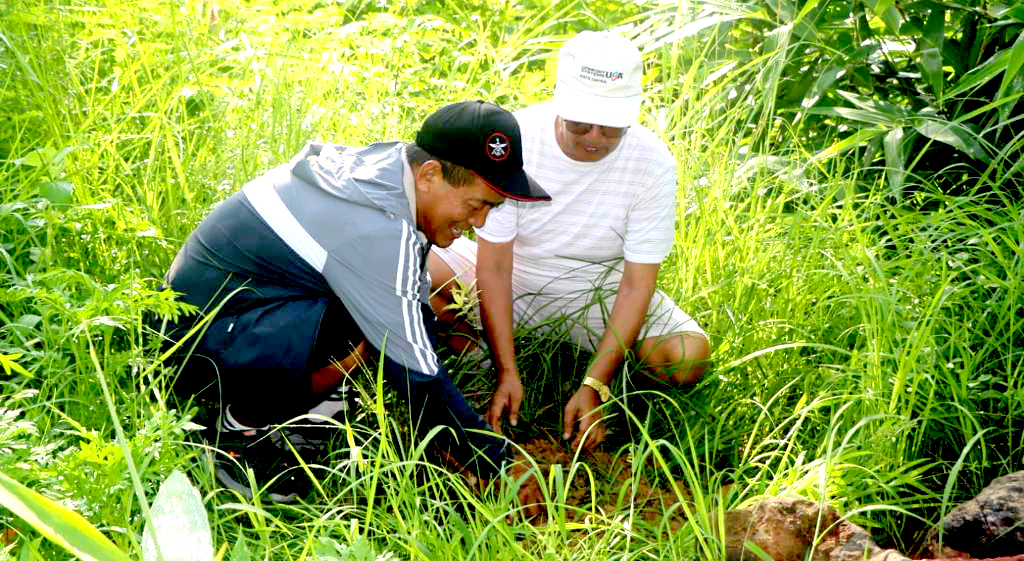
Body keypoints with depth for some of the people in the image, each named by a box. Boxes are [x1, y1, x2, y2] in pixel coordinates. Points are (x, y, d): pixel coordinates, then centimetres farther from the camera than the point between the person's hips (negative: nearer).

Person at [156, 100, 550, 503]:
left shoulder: (386, 164, -1)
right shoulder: (377, 231, -29)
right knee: (360, 336, -31)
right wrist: (500, 466, -16)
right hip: (193, 346, -10)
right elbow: (417, 377, -25)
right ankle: (244, 427, -7)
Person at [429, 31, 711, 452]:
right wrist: (506, 373, -24)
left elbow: (636, 284, -19)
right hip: (515, 274, 0)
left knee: (689, 356, -26)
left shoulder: (653, 163, -21)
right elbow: (494, 264, -19)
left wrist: (594, 387, -26)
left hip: (597, 287, 0)